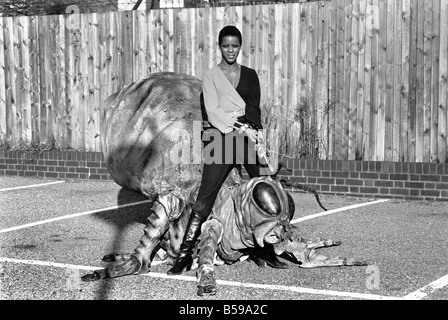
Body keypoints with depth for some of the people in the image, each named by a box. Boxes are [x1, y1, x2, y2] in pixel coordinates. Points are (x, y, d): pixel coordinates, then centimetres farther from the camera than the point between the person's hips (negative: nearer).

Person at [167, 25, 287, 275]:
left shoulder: (250, 75, 17)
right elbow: (212, 111, 0)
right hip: (221, 139, -2)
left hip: (248, 137, 3)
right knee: (205, 197, -8)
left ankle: (266, 251, 5)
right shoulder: (211, 76, 11)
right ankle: (185, 253, -4)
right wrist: (239, 127, -11)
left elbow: (254, 109, 5)